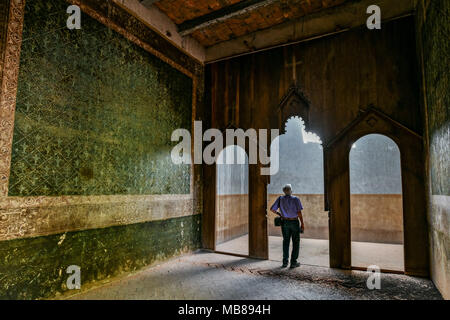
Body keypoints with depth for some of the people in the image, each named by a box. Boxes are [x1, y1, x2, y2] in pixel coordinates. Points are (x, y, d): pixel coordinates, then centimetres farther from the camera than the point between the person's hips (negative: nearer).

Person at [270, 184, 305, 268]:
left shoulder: (280, 199, -4)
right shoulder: (295, 199, -12)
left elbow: (272, 209, -4)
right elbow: (299, 212, -15)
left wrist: (278, 213, 15)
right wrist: (302, 224, -7)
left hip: (285, 222, 3)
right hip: (294, 222, -3)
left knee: (285, 242, 13)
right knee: (296, 242, 9)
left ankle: (285, 262, 15)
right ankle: (293, 262, 11)